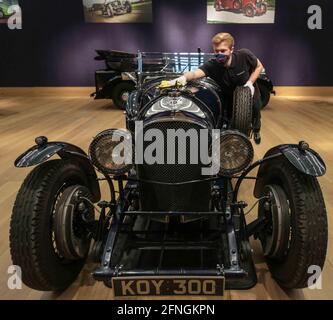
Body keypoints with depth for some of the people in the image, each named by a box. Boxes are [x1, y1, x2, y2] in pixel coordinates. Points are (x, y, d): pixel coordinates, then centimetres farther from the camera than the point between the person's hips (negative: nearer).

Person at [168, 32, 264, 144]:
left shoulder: (244, 55, -31)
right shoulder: (212, 65, -32)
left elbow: (259, 66, -12)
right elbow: (195, 73, -51)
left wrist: (250, 82, -26)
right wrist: (184, 77, -73)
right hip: (229, 97, -1)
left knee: (255, 113, 23)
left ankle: (256, 131, 59)